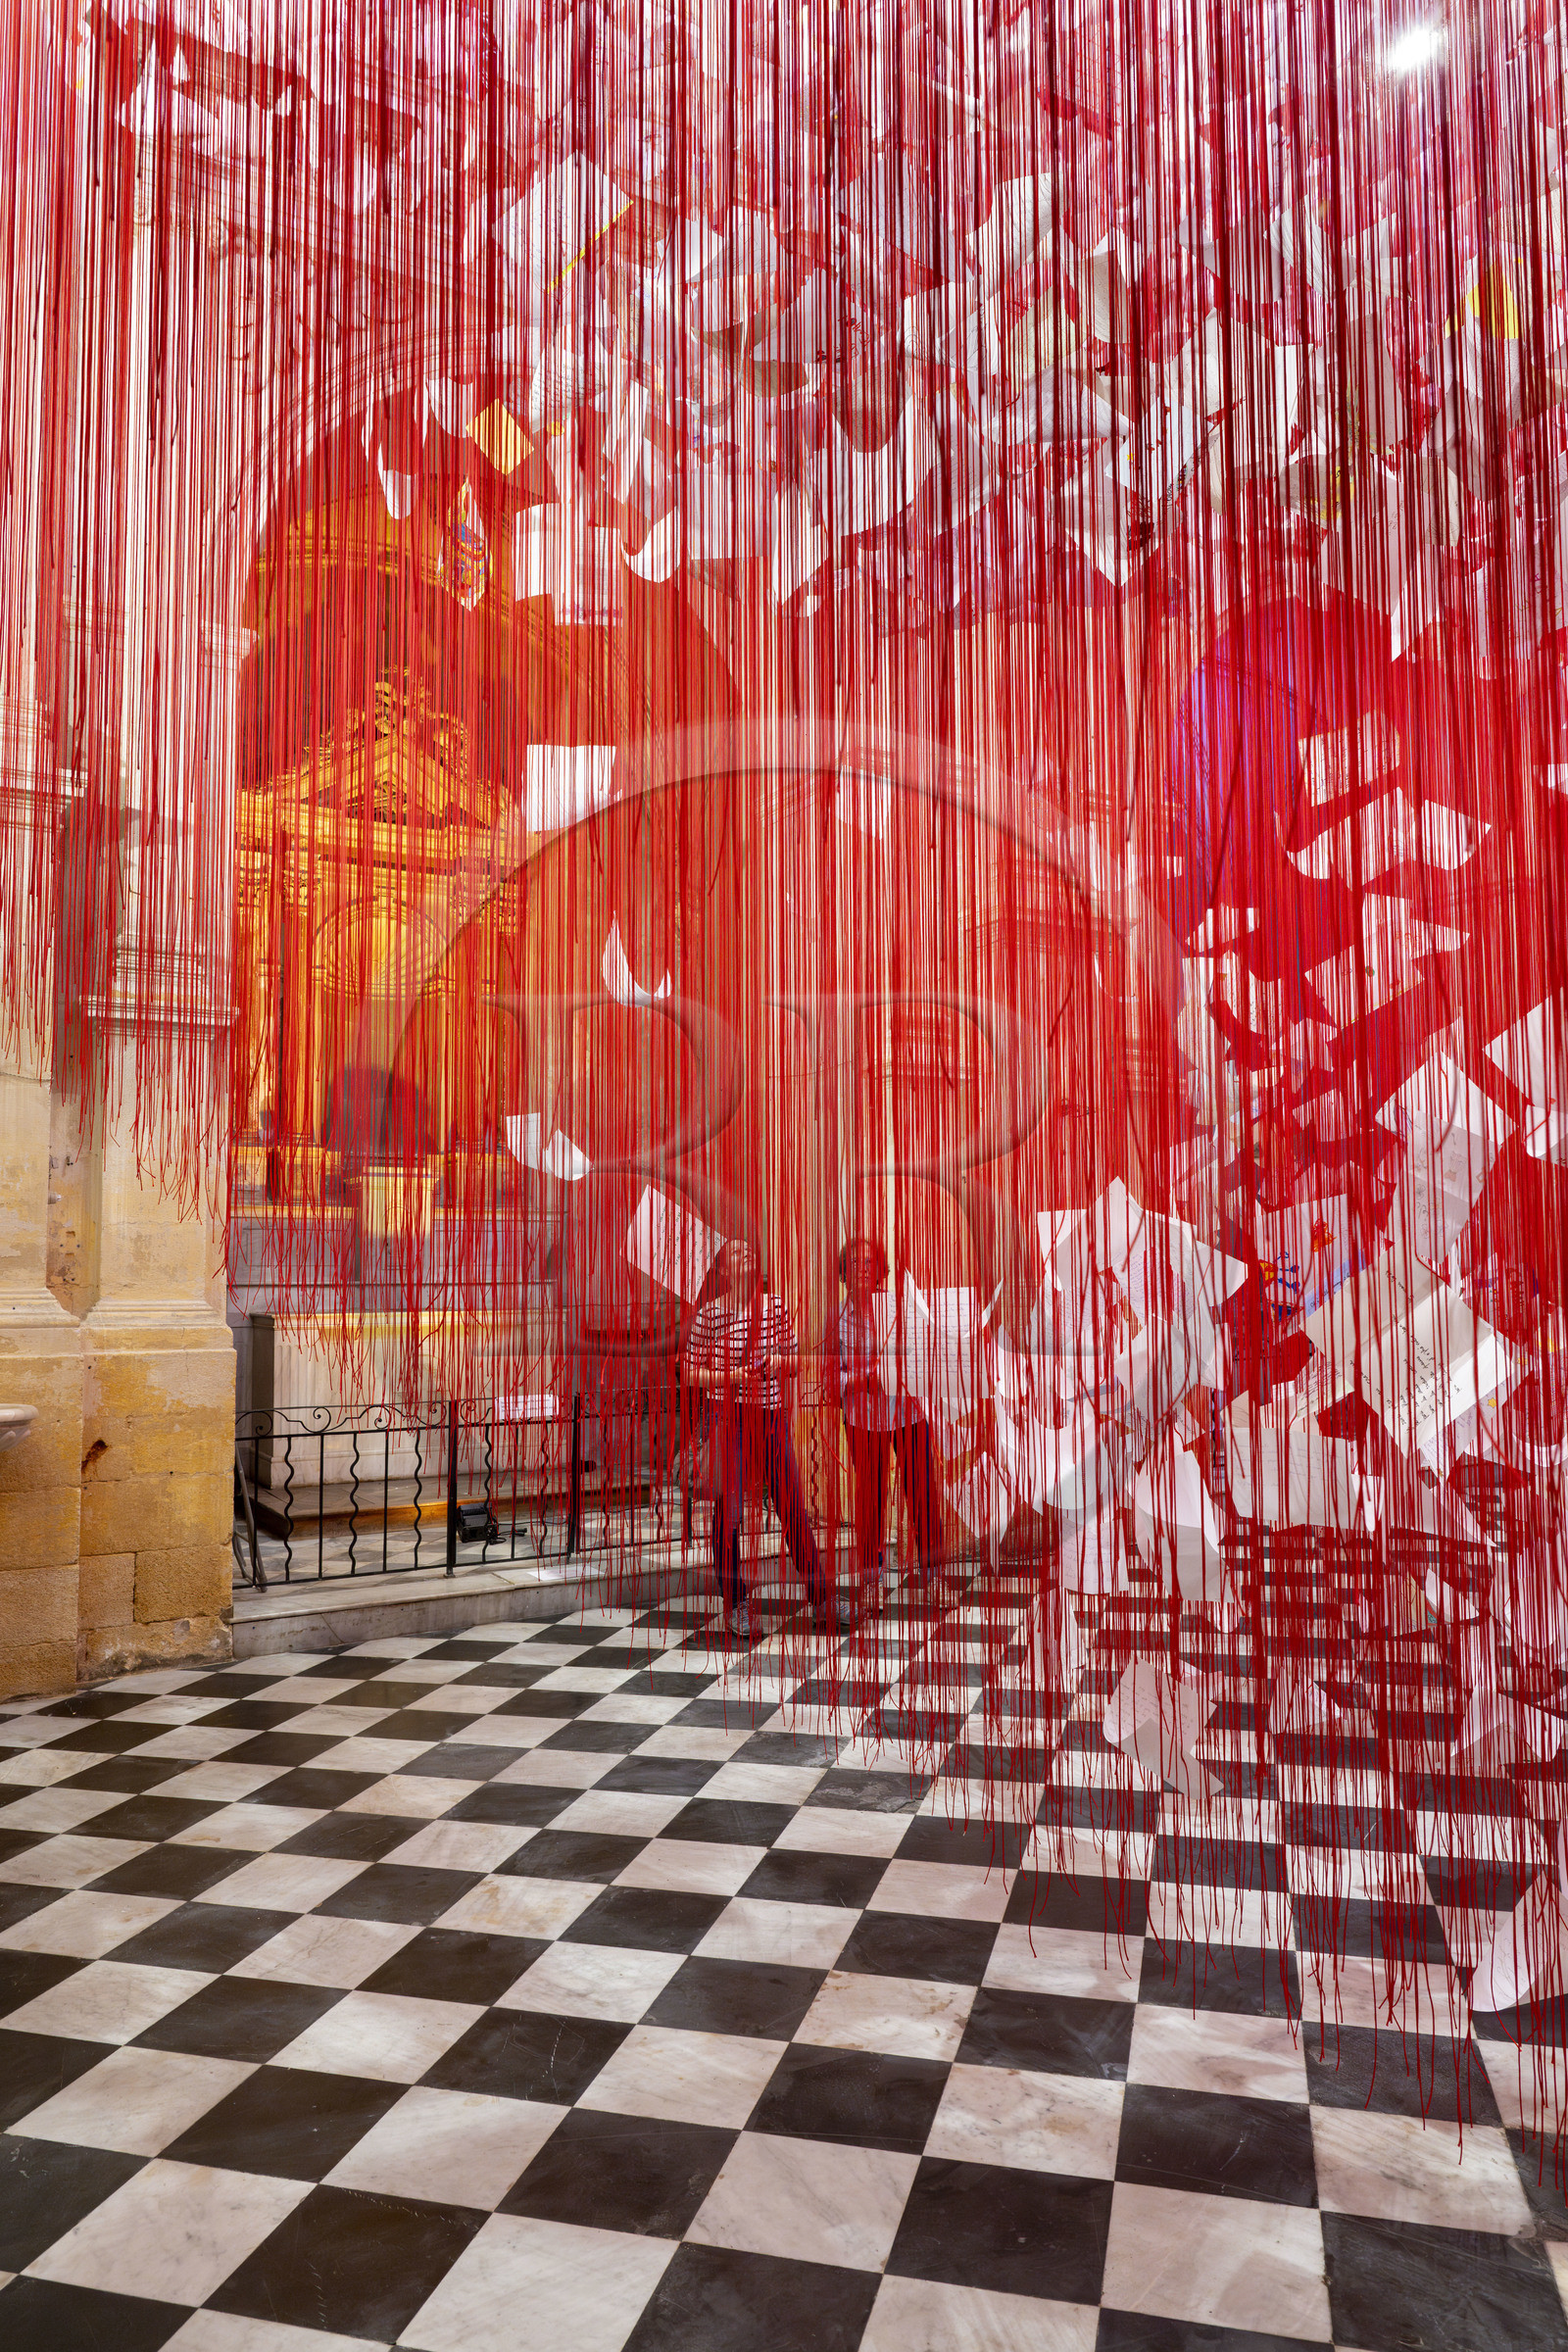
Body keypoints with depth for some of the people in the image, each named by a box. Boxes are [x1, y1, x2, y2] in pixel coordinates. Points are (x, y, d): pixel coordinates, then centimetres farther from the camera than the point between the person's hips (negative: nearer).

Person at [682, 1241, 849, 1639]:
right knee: (728, 1510, -4)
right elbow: (690, 1372, 0)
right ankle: (736, 1604, 12)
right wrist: (730, 1376, -14)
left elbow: (795, 1362, 16)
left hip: (771, 1416, 3)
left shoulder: (777, 1309, 6)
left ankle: (822, 1600, 14)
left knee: (793, 1506, 5)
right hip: (727, 1416, -3)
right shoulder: (709, 1314, -3)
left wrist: (778, 1362, -6)